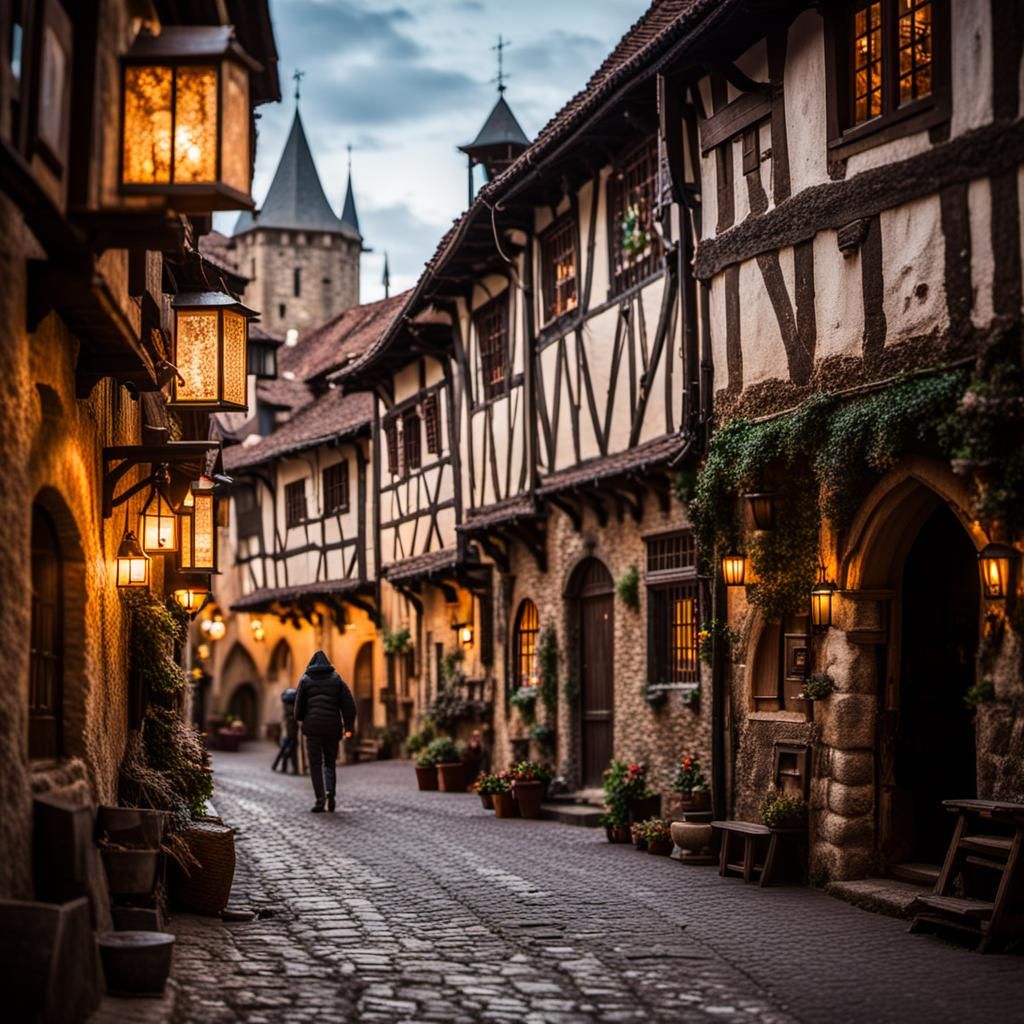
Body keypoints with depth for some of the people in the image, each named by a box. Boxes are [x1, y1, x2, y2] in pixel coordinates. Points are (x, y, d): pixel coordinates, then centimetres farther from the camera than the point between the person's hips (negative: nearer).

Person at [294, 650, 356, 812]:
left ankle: (320, 800, -7)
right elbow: (348, 703, 1)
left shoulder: (305, 680, 6)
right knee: (330, 762, 13)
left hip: (313, 726, -1)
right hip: (333, 726, 1)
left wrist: (300, 719, 27)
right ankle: (330, 790, -13)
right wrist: (349, 726, 3)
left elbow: (299, 704, 5)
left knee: (315, 764, 4)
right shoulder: (336, 679, 9)